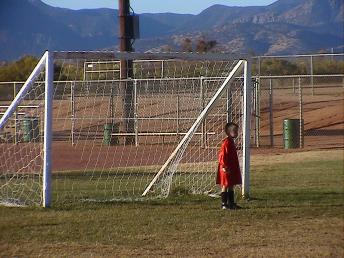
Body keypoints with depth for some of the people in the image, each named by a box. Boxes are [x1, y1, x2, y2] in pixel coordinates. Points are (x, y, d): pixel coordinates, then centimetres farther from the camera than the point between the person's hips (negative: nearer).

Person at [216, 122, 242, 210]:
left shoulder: (231, 142, 13)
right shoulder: (227, 142, -16)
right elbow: (222, 155, -20)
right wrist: (224, 166, -24)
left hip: (232, 169, 10)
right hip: (227, 169, -10)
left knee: (231, 186, 13)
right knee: (225, 186, -3)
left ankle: (231, 203, 18)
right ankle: (224, 204, 1)